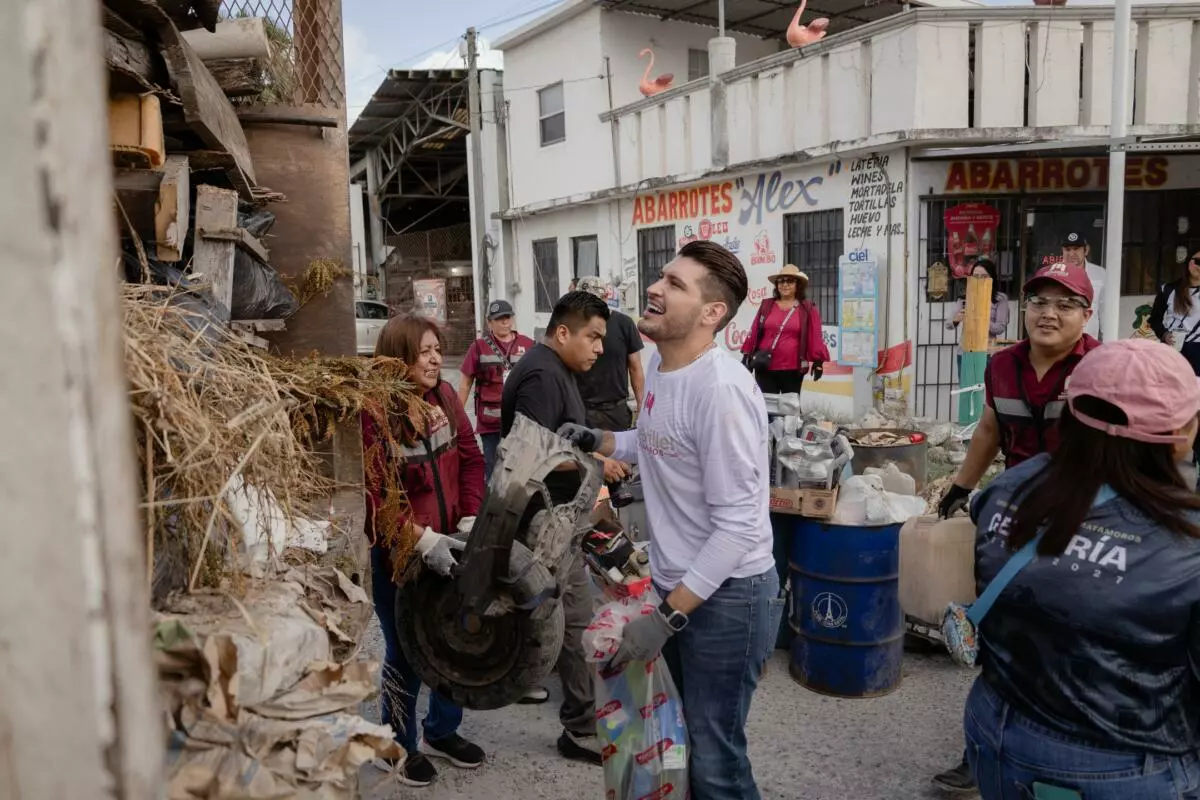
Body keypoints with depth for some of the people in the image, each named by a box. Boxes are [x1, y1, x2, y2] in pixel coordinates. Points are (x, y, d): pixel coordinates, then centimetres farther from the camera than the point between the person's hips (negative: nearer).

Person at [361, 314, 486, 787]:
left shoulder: (445, 397, 0)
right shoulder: (373, 412, -20)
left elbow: (470, 459, 4)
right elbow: (370, 496, -23)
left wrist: (470, 521, -7)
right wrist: (422, 540, -25)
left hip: (448, 546, 6)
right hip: (396, 555, -6)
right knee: (406, 651, 8)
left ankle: (441, 732, 40)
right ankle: (398, 746, 33)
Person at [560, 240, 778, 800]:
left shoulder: (720, 389, -26)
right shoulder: (658, 364, 2)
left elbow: (737, 524, -26)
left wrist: (667, 619, -24)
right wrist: (596, 442, 3)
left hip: (726, 595, -9)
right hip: (677, 585, 9)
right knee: (683, 736, 25)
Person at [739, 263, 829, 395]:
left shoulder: (808, 308, 0)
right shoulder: (766, 305, 8)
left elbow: (815, 336, -2)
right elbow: (754, 332, 9)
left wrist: (818, 361, -7)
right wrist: (747, 355, 7)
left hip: (793, 369, -2)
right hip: (765, 367, 2)